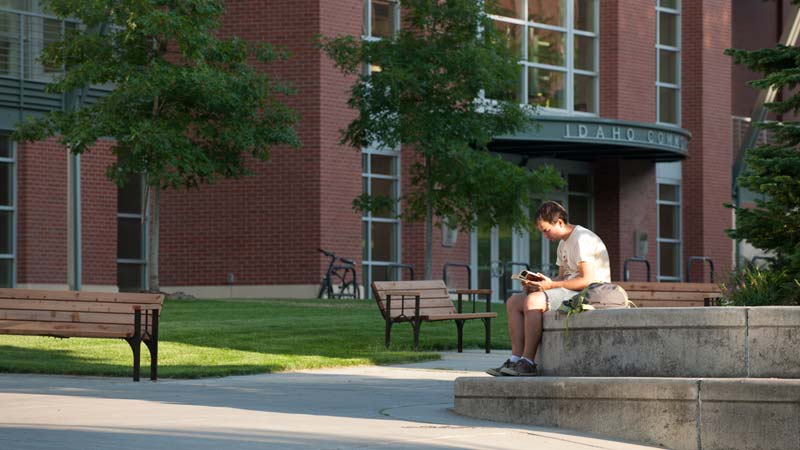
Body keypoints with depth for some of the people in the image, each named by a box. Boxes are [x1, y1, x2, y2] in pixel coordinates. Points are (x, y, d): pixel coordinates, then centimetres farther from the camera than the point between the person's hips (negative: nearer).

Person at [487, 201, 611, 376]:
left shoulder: (581, 239, -13)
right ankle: (515, 359, -13)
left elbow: (587, 279, -21)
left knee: (533, 301, -30)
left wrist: (551, 285, -20)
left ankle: (527, 362, -27)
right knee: (513, 302, 0)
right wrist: (537, 283, 0)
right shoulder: (563, 244, 19)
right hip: (568, 292, 11)